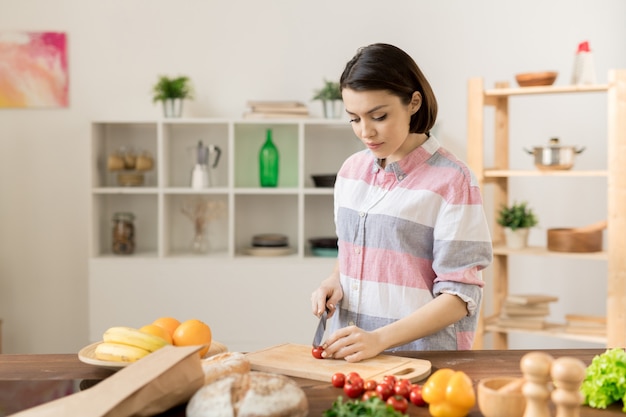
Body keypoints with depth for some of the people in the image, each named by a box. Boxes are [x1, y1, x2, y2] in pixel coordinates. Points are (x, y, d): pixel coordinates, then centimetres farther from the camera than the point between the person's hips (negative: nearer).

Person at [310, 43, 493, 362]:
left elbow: (460, 296, -10)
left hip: (420, 355, -4)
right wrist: (334, 281, 1)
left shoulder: (451, 181, -10)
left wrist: (379, 339, -19)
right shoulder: (352, 169, 8)